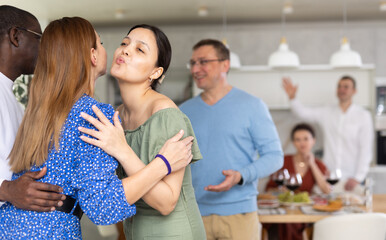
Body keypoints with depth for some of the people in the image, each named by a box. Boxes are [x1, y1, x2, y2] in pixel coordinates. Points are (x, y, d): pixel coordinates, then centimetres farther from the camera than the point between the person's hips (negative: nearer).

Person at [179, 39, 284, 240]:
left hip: (238, 213, -3)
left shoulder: (251, 106, 1)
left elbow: (274, 156, -3)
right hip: (194, 214, 3)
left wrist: (241, 176, -19)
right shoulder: (185, 111, 10)